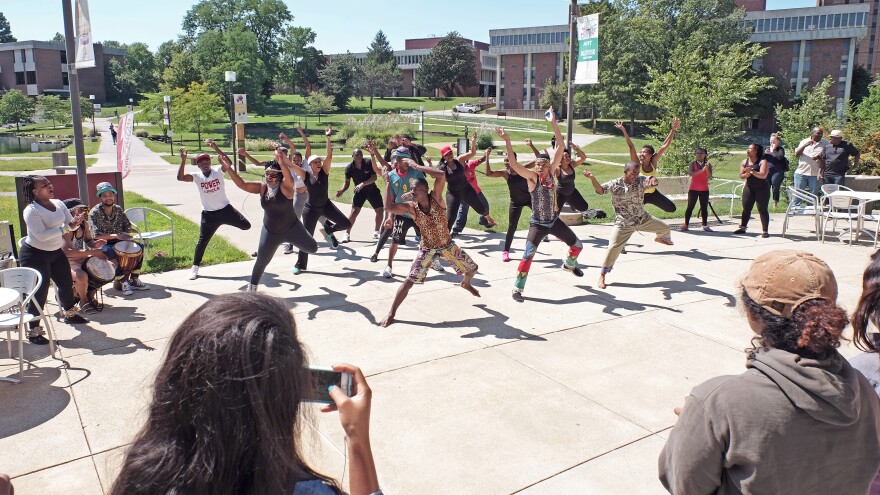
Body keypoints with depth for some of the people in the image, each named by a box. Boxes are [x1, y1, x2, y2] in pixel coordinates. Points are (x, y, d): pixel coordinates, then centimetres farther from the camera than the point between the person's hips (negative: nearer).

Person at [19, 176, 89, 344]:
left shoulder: (58, 204, 1)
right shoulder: (31, 210, -21)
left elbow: (70, 224, 3)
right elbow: (42, 235, -29)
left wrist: (77, 221, -20)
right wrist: (66, 228, -29)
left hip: (56, 252, 8)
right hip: (35, 255, -8)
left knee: (66, 283, 21)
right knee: (40, 292, -7)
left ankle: (70, 314, 45)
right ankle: (33, 331, 3)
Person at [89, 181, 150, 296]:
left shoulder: (118, 209, 5)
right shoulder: (94, 213, -12)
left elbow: (127, 226, 9)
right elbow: (96, 235, -20)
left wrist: (129, 231, -16)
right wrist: (116, 236, -31)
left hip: (118, 241, 6)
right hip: (102, 244, -6)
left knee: (139, 247, -16)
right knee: (114, 253, -37)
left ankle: (134, 279, -11)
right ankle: (122, 282, -21)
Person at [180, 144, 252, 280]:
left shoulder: (218, 171, -8)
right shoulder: (197, 177, -6)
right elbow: (180, 177, -21)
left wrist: (216, 148, -37)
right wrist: (183, 161, -31)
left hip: (225, 209, 0)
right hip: (208, 214, 0)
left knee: (246, 225, -7)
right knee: (202, 240, 5)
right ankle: (195, 267, 18)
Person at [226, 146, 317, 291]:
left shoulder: (285, 186, -20)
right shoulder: (262, 187, -9)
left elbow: (289, 178, -44)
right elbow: (241, 184, -15)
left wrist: (282, 163, -64)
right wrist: (228, 167, -28)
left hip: (292, 228, -2)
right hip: (270, 232, 3)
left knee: (312, 248, 4)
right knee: (261, 260, 10)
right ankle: (252, 285, 33)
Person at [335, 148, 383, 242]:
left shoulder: (368, 162, -19)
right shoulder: (349, 168, -15)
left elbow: (374, 177, -23)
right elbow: (347, 183, -7)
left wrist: (363, 184, -35)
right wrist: (342, 191, -27)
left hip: (372, 190, 1)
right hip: (359, 192, -1)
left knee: (380, 210, 1)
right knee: (354, 211, -16)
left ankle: (376, 233, 20)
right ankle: (347, 234, -7)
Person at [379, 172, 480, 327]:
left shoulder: (436, 197, -18)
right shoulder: (411, 207, -16)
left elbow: (442, 175, -34)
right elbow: (389, 207, -29)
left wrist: (417, 166, -30)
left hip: (448, 245, 2)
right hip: (427, 249, -1)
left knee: (473, 268, 15)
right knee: (409, 281, -11)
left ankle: (466, 284, 52)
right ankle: (391, 313, 0)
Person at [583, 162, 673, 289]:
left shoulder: (641, 181, -11)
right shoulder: (615, 184, -14)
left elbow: (652, 181, -29)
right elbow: (600, 190, -26)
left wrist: (653, 180, -55)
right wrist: (592, 178, -44)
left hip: (643, 219, 4)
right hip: (623, 224, -3)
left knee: (665, 228, 16)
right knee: (613, 247, -14)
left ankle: (660, 238, 56)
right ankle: (602, 275, -1)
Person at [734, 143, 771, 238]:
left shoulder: (762, 161, -10)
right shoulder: (744, 162, 5)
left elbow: (763, 175, -21)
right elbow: (741, 175, 4)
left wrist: (752, 171, -31)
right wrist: (746, 175, -17)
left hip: (762, 188, -5)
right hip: (749, 188, 5)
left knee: (762, 209, -3)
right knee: (746, 208, 7)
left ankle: (765, 231, 0)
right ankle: (743, 227, 17)